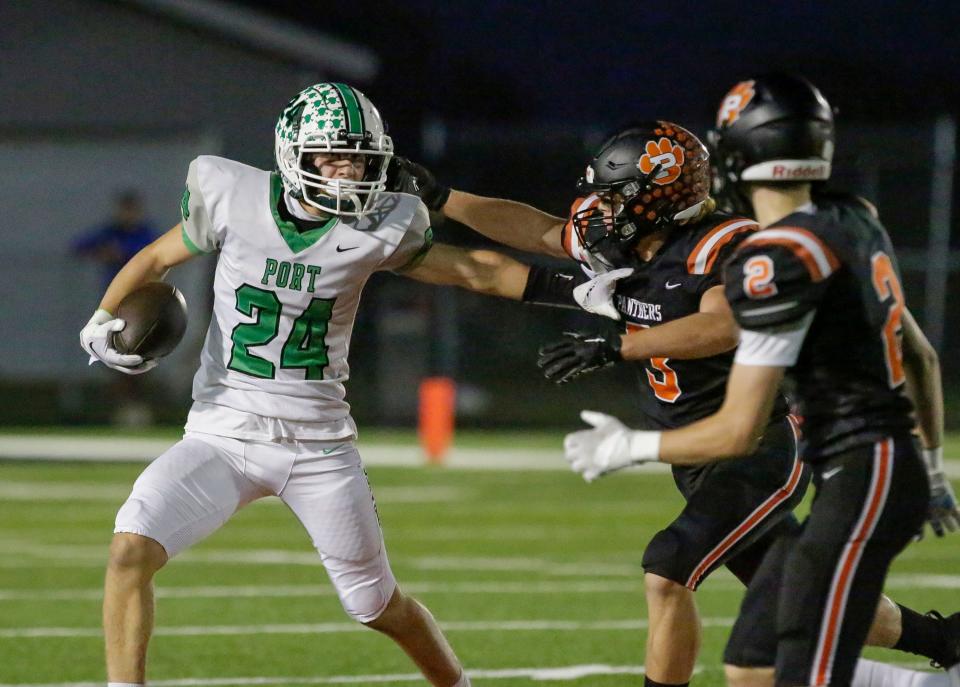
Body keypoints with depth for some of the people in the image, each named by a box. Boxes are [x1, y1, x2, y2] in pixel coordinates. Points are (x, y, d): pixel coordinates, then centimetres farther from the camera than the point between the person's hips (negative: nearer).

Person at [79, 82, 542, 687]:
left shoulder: (374, 230, -7)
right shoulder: (235, 201, -7)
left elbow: (472, 270, 3)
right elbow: (157, 258, 9)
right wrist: (101, 322, -4)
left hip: (319, 448, 0)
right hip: (224, 436, 0)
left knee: (377, 604, 10)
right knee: (132, 548, -23)